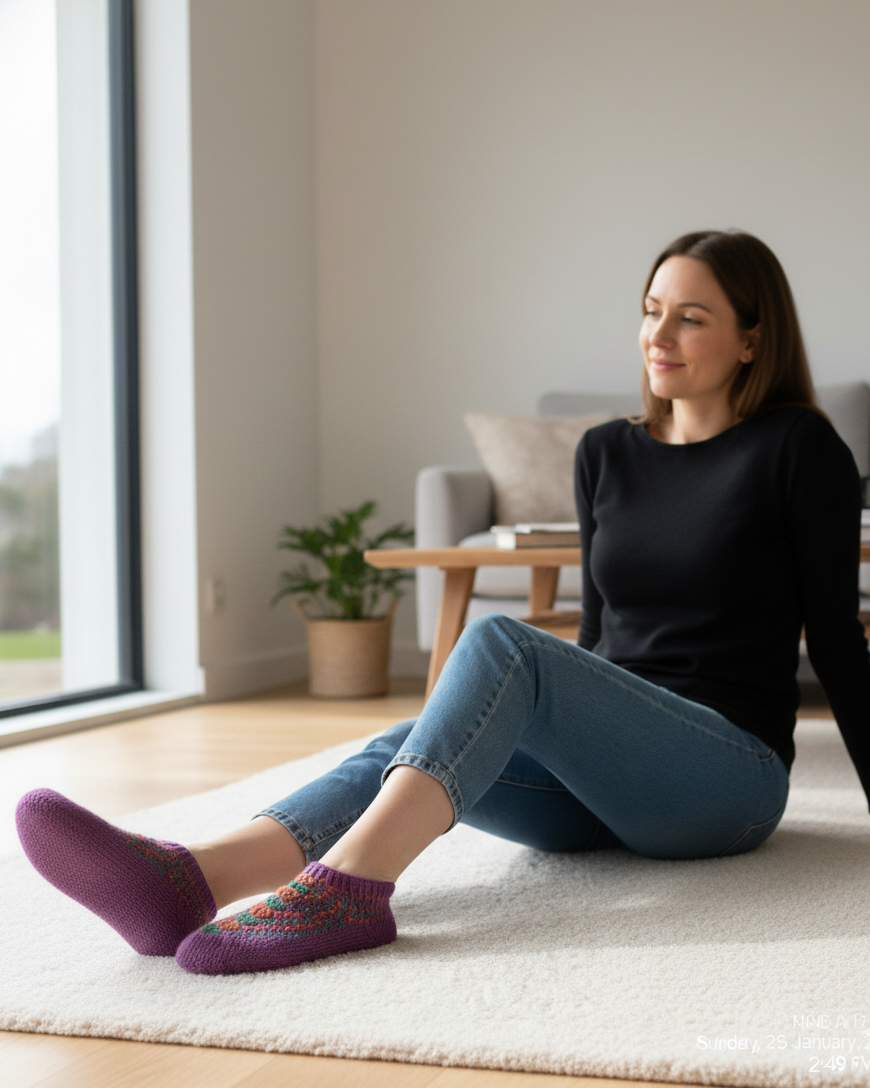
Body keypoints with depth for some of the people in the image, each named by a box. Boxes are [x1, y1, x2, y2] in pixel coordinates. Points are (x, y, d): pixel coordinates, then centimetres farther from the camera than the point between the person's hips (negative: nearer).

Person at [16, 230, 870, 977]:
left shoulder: (797, 448, -2)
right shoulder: (606, 454, 14)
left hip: (731, 775, -5)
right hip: (597, 784, 5)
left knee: (498, 642, -31)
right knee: (401, 749, -26)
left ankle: (342, 889, -50)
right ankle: (184, 882, -52)